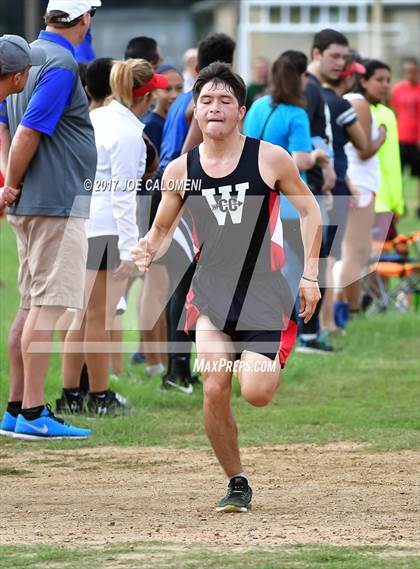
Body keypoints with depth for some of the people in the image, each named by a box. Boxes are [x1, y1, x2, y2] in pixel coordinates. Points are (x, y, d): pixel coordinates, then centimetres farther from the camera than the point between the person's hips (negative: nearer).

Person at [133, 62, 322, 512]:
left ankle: (272, 363, 23)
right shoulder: (180, 170, 3)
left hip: (264, 289, -2)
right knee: (214, 390, -13)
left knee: (255, 393, -16)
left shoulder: (270, 159, -4)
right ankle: (237, 484, 7)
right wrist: (149, 252, -9)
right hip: (211, 290, 2)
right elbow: (161, 229, 15)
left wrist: (310, 275, 2)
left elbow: (309, 210, 8)